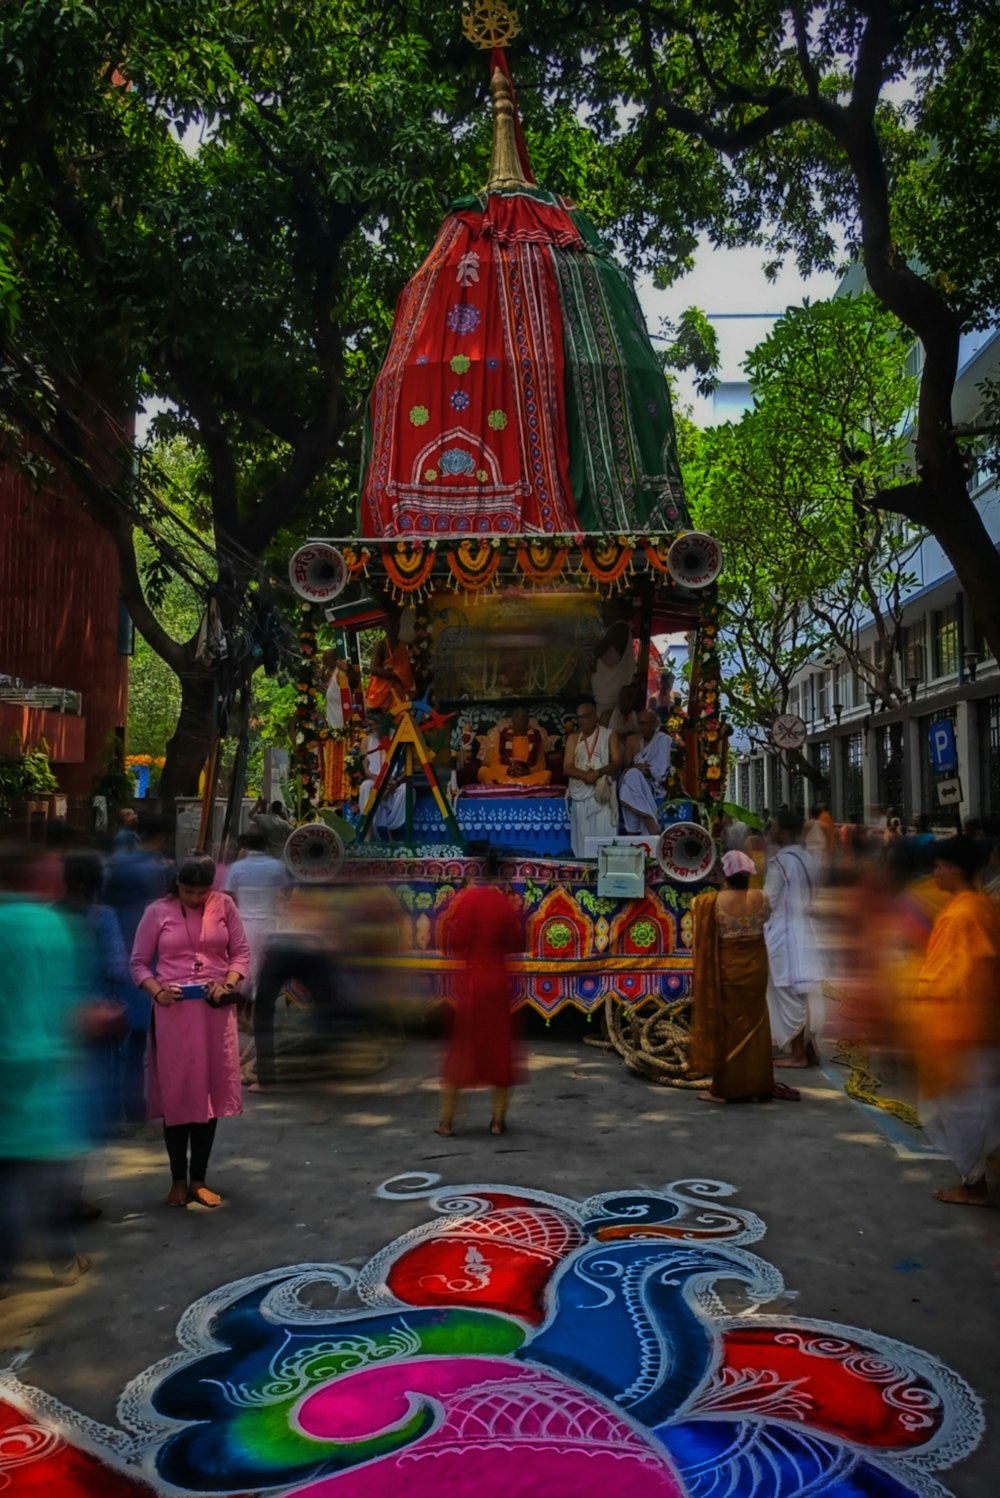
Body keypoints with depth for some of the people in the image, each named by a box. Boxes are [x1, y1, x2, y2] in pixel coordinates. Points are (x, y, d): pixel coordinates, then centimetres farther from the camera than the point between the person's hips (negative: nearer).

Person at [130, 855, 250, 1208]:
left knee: (209, 1092, 6)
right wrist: (156, 991, -16)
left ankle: (199, 1179, 18)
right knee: (176, 1094, 3)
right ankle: (178, 1180, 18)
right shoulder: (158, 912, -2)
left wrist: (228, 984, -12)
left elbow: (241, 952, 5)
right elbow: (139, 963, 2)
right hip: (173, 1012, -1)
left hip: (215, 1012, 2)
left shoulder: (224, 905, 2)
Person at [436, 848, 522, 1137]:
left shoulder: (465, 899, -7)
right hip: (497, 980, 0)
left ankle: (446, 1120, 9)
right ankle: (498, 1119, 13)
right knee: (499, 1045, 10)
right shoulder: (506, 904, -6)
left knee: (460, 1047, 8)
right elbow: (514, 944, 0)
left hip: (469, 978, 0)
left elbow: (454, 944, -5)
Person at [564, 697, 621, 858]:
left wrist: (598, 772, -20)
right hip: (580, 792, 2)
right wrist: (585, 775, -18)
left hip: (603, 791, -2)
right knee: (583, 836, 1)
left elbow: (617, 763, -2)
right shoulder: (573, 738, 9)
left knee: (604, 834, -8)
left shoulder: (608, 735, 5)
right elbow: (567, 768, 1)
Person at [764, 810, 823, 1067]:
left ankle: (797, 1054, 5)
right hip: (803, 930, 8)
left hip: (784, 933, -8)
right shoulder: (807, 859, 9)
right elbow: (810, 897, 14)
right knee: (803, 993, 12)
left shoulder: (779, 862, -17)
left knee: (789, 994, -1)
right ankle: (808, 1050, 17)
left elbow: (767, 900, -14)